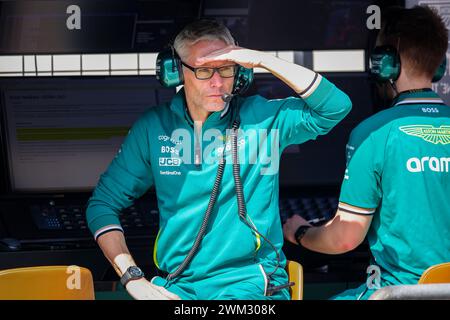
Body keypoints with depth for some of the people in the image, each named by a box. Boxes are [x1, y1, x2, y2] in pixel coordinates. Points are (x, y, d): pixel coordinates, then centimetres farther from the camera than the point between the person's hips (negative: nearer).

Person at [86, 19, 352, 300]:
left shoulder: (261, 117, 2)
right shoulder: (153, 127, 8)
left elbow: (336, 107, -11)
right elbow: (103, 204, 12)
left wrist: (263, 60, -14)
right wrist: (133, 279, -1)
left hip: (250, 284, -1)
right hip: (176, 285, 2)